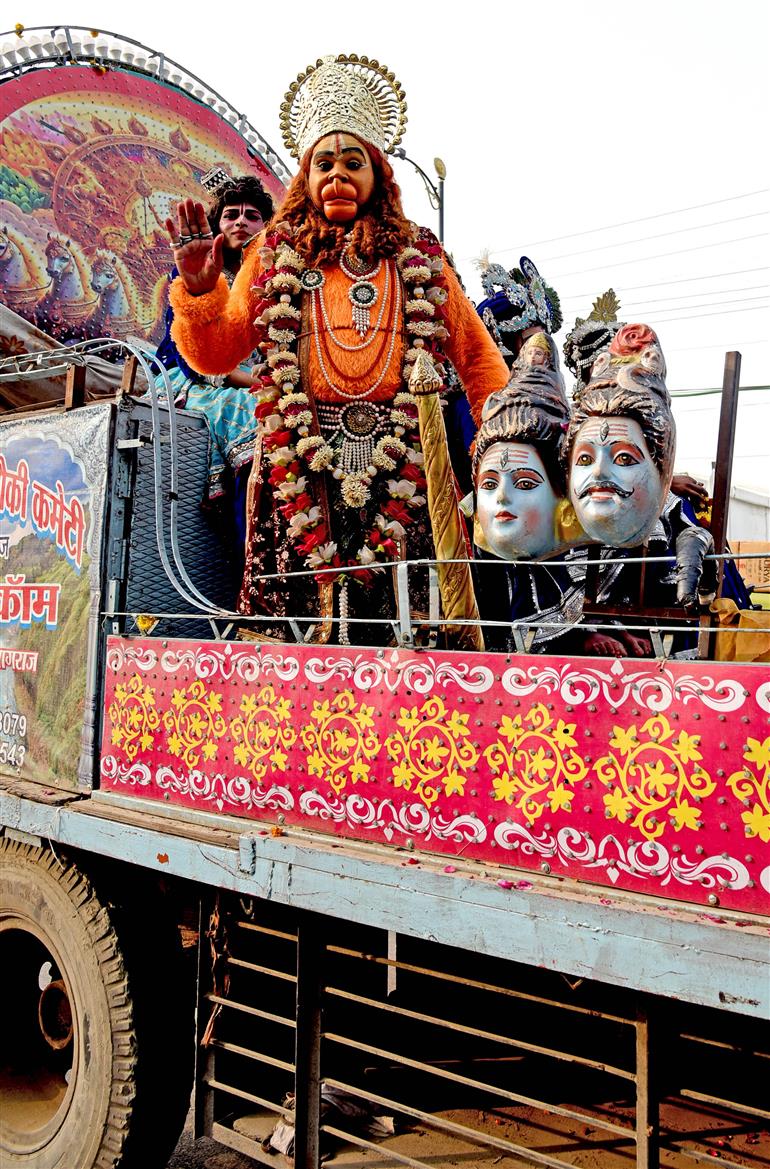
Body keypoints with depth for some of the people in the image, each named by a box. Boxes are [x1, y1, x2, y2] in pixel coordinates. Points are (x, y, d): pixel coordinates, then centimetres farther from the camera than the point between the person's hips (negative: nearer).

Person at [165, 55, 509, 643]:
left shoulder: (419, 257, 18)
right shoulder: (276, 252, 16)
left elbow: (477, 355, 18)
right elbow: (215, 356, 14)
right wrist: (199, 289, -4)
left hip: (401, 459, 1)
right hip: (302, 460, 0)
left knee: (401, 619, -9)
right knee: (303, 612, -9)